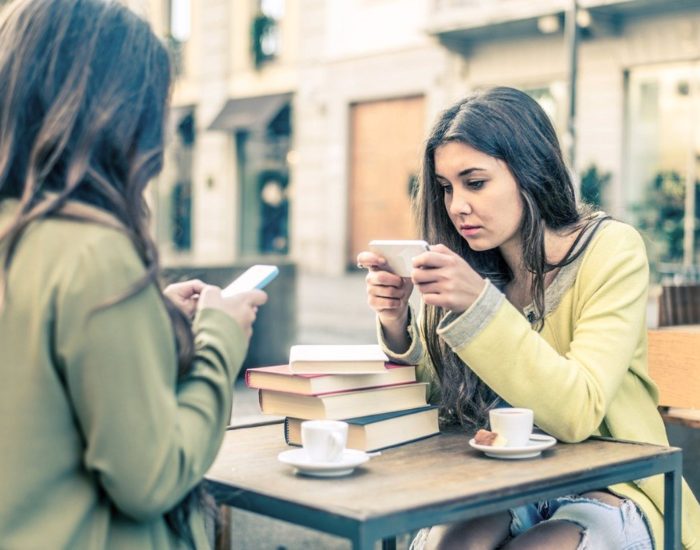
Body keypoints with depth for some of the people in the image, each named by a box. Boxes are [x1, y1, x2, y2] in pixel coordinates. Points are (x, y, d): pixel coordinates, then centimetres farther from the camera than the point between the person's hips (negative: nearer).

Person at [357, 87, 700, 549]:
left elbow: (577, 411, -24)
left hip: (607, 491, -3)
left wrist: (479, 304, -34)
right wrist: (397, 322, -19)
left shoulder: (610, 251, -14)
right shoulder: (476, 266, -3)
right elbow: (436, 397, -1)